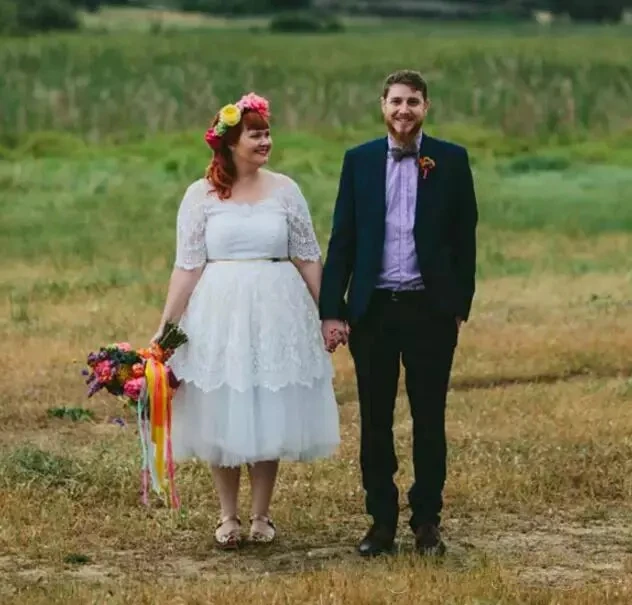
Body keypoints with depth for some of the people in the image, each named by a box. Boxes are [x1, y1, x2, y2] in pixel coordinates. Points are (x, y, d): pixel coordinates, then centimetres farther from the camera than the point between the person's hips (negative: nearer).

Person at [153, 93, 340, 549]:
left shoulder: (284, 190, 3)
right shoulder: (201, 195, -1)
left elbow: (309, 259, 6)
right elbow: (187, 267, -2)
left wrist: (326, 315, 4)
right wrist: (165, 328, -6)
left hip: (276, 313, 1)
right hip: (219, 313, -1)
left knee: (270, 415, 6)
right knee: (222, 416, 5)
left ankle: (262, 515, 18)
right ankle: (228, 516, 18)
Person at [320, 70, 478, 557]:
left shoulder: (451, 160, 1)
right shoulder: (359, 161, 4)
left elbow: (465, 238, 3)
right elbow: (341, 240, 3)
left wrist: (461, 305, 1)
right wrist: (332, 311, -2)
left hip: (430, 309, -1)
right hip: (373, 309, 1)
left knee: (429, 419, 5)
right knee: (375, 421, 6)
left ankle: (427, 522, 14)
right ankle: (382, 521, 14)